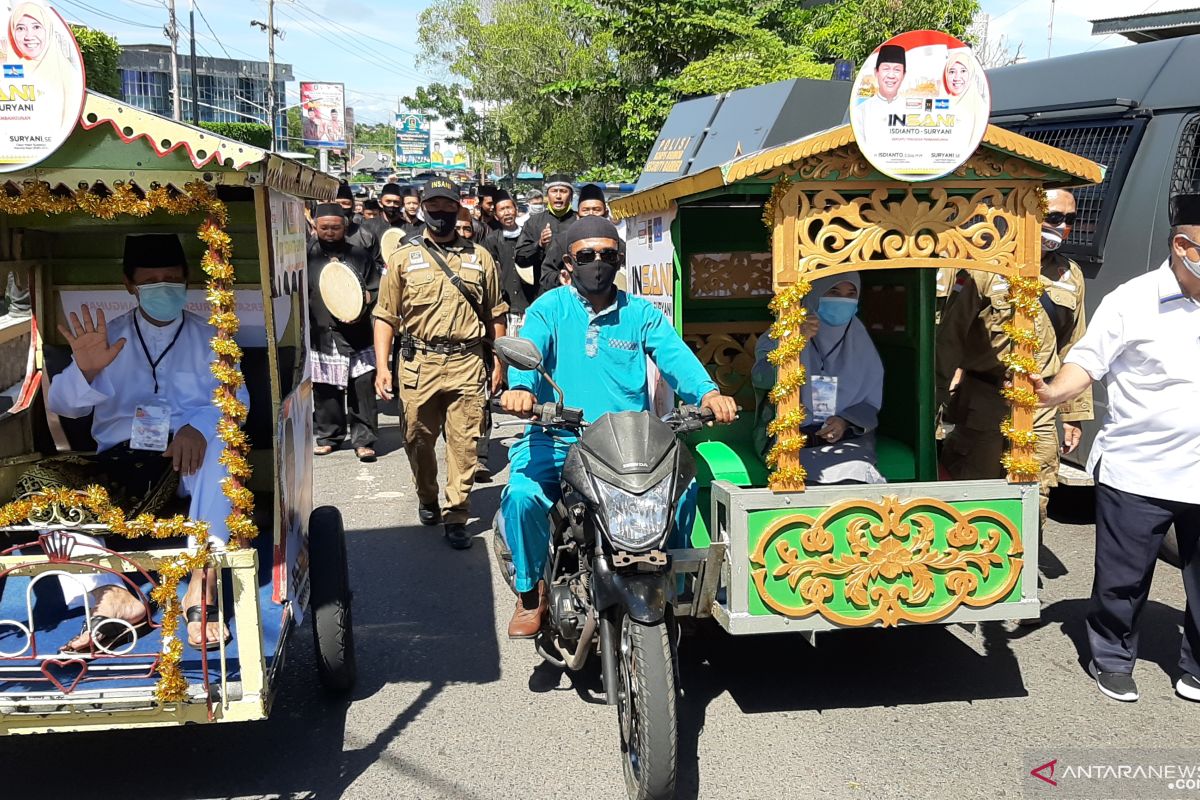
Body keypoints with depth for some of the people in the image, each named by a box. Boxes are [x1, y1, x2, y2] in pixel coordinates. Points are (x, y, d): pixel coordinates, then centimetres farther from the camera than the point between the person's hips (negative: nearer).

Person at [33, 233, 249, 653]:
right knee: (39, 485, -23)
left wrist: (199, 427, -25)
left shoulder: (207, 338, 15)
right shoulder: (108, 336, 19)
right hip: (120, 458, 2)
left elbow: (235, 398, -2)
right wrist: (85, 370, -14)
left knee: (219, 437, -35)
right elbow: (61, 404, 9)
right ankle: (112, 595, -39)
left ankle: (203, 584, -41)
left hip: (187, 460, -2)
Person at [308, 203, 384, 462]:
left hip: (357, 331, -1)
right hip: (321, 331, 1)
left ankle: (364, 440, 6)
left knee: (363, 386, -3)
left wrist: (364, 300, -10)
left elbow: (377, 287, 8)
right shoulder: (308, 252, 5)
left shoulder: (361, 249, 4)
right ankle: (328, 436, 23)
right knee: (324, 388, 7)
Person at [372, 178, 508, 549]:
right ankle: (427, 499, 33)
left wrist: (500, 363, 11)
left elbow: (495, 315, 15)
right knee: (418, 440, 10)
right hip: (418, 364, 0)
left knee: (464, 443, -3)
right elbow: (385, 316, 5)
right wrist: (382, 366, -4)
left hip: (467, 364, 0)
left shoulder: (480, 257, 11)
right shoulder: (403, 257, 7)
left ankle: (456, 517, 5)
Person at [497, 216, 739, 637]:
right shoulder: (549, 308, 8)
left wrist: (707, 392, -25)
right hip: (558, 436, -1)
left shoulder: (641, 313, 13)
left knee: (684, 487, -23)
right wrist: (520, 387, -36)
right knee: (521, 493, -28)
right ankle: (531, 593, -2)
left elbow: (675, 356, -3)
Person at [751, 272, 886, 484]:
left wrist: (846, 421, -9)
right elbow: (761, 378, -17)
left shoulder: (858, 338, 10)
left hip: (847, 436, 2)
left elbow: (871, 401, 12)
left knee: (854, 475, -27)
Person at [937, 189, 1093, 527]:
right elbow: (950, 335, -7)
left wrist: (1074, 414, 15)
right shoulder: (986, 267, -8)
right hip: (984, 403, -5)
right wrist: (944, 399, -8)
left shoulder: (1070, 275, 11)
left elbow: (1073, 350, 16)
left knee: (1035, 505, 10)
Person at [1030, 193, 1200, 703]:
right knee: (1122, 579, 8)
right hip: (1136, 470, -4)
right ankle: (1112, 661, 29)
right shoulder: (1134, 301, -8)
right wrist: (1055, 392, -24)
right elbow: (1089, 360, -7)